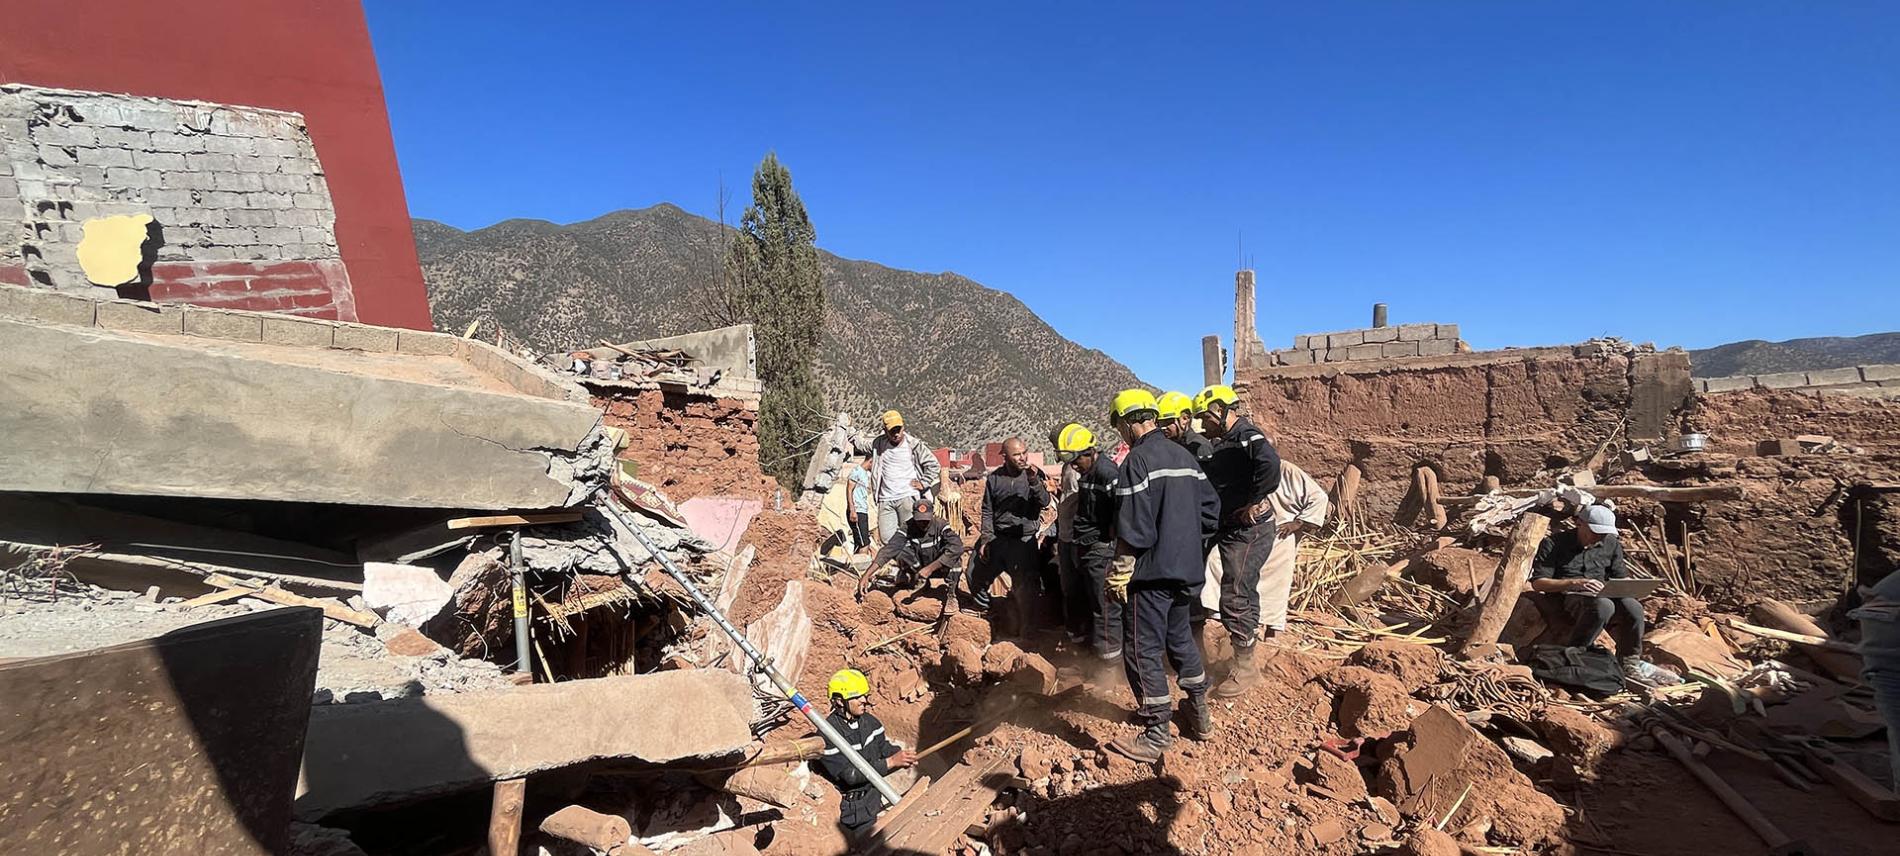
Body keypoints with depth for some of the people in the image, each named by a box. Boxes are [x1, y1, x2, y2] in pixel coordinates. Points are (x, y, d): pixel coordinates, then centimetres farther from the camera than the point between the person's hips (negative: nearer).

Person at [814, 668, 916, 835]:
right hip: (852, 807, -6)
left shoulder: (869, 721, -1)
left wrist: (901, 755, -18)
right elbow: (851, 774, -26)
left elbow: (885, 747, 5)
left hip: (875, 796, 6)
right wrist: (890, 762, -30)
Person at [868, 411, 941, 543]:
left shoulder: (914, 445, -2)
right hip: (885, 500, 4)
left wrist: (923, 483, 0)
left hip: (908, 497, -3)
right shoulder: (879, 444, 8)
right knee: (886, 537, -2)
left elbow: (933, 464, 6)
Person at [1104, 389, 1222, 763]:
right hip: (1186, 570, 9)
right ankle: (1199, 713, 36)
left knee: (1142, 651, 0)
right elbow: (1210, 508, 13)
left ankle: (1156, 736, 7)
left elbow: (1133, 529, -21)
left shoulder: (1137, 460, -17)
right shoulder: (1184, 455, 9)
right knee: (1180, 638, 23)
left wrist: (1119, 575, -13)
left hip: (1151, 573, -9)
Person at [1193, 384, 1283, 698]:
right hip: (1228, 528, 9)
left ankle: (1245, 667, 8)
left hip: (1249, 530, -9)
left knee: (1234, 598, -5)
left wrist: (1254, 503, -27)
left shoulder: (1247, 437, -17)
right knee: (1244, 592, 20)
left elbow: (1270, 465, -37)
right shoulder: (1218, 441, 12)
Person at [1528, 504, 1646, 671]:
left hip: (1603, 595, 5)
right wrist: (1574, 583, -21)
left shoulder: (1611, 544, 18)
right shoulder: (1553, 544, 0)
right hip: (1569, 596, -5)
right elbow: (1538, 583, -7)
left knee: (1633, 607, -30)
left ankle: (1629, 662, -10)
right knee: (1603, 605, -38)